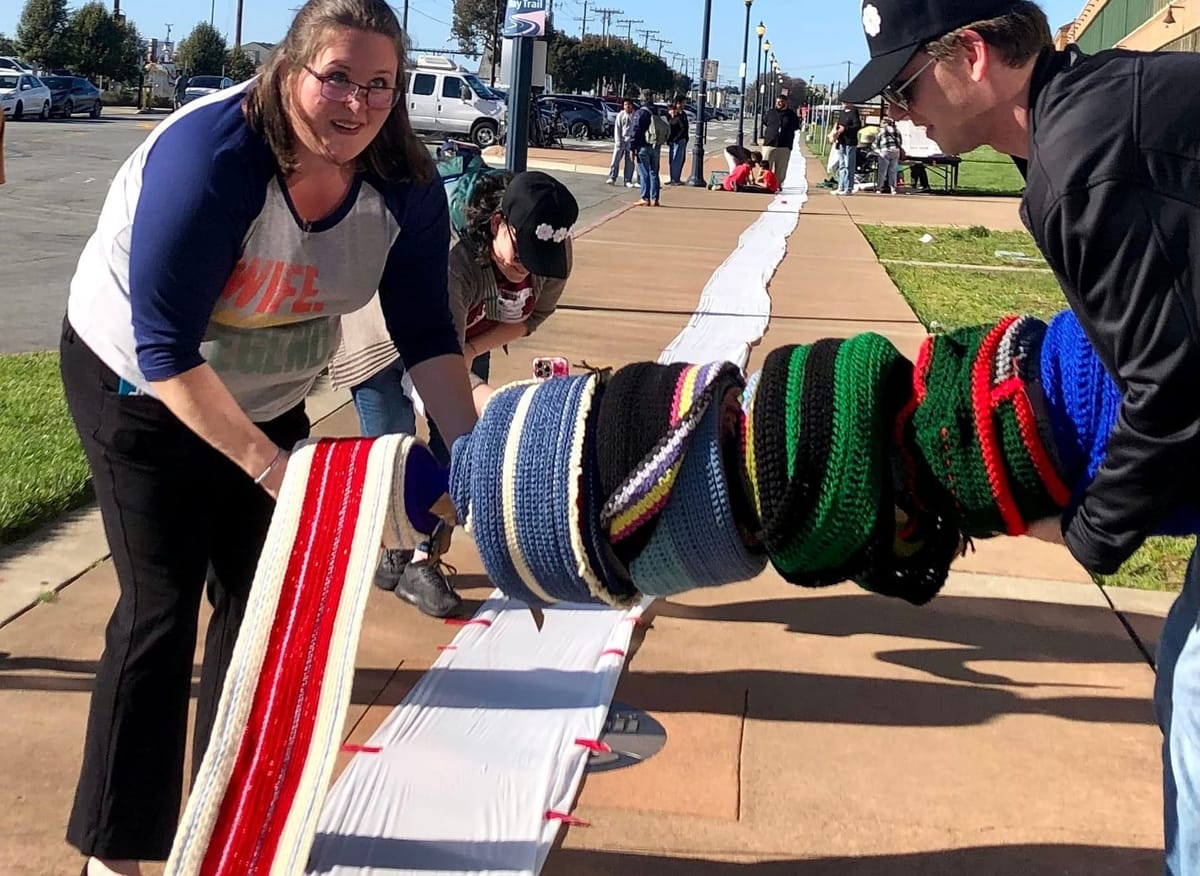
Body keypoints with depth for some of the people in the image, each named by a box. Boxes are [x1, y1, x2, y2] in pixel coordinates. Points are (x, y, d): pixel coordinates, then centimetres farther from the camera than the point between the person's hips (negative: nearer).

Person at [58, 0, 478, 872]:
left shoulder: (404, 184, -17)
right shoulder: (209, 156, -34)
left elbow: (427, 333, -11)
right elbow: (165, 351, -34)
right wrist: (272, 467, -37)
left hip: (267, 396, 5)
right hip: (139, 385, -5)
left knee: (259, 597, 7)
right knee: (163, 605, -7)